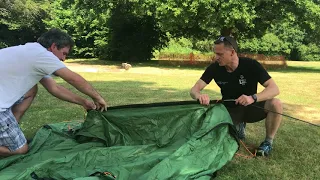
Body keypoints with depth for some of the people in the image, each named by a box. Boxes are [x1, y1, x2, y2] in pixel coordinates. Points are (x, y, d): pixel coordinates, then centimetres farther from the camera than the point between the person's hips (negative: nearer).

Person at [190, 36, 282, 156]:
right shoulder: (215, 68, -15)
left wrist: (253, 98, -46)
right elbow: (194, 90, -17)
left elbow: (274, 88, -27)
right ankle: (238, 127, 12)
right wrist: (199, 96, -43)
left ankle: (268, 142, -8)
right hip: (229, 110, 3)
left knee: (276, 104, -31)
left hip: (251, 107, -2)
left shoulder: (251, 65, -21)